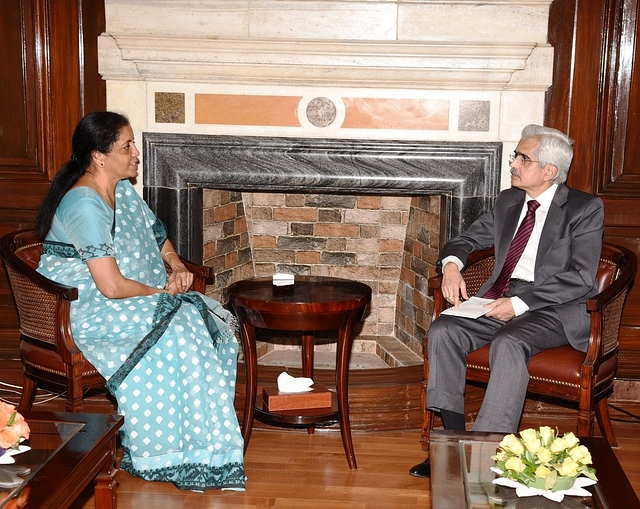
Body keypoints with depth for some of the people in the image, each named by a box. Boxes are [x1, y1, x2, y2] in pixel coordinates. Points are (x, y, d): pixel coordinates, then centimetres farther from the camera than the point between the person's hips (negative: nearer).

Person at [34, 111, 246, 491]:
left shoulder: (124, 191, 9)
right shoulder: (84, 206, -21)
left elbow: (157, 236, 22)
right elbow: (112, 287, -26)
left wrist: (177, 266, 1)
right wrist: (163, 292, -12)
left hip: (142, 299, 9)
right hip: (88, 313, -9)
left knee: (218, 324, -12)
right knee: (178, 331, -29)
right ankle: (176, 454, -17)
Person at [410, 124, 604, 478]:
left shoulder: (585, 209, -2)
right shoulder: (508, 201, 17)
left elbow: (581, 277, -13)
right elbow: (467, 240, 25)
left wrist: (519, 303, -21)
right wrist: (451, 264, -1)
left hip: (554, 308, -6)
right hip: (501, 300, 6)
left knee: (508, 343, -36)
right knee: (442, 331, -19)